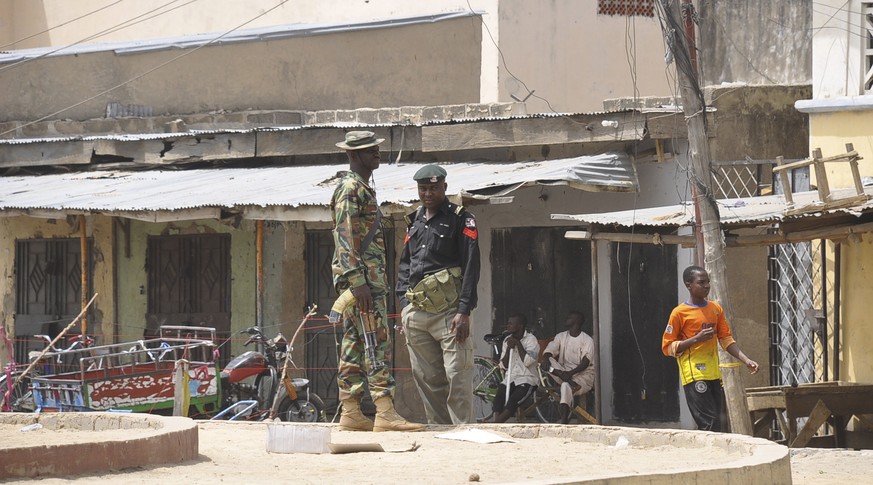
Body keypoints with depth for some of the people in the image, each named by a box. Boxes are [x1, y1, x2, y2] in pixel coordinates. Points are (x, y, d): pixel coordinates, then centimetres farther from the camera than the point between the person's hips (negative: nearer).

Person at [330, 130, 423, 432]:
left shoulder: (363, 188, 21)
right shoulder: (350, 189, -11)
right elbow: (345, 238, -18)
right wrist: (357, 281, -24)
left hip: (369, 279, 10)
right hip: (362, 279, -10)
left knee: (354, 345, 8)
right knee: (377, 342, -15)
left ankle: (351, 413, 8)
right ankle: (385, 413, -20)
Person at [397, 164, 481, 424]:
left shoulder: (460, 219, 0)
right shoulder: (414, 222, 19)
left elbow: (471, 267, -6)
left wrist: (464, 311, -14)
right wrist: (404, 304, 13)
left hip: (448, 311, -6)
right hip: (416, 312, 6)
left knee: (457, 376, -11)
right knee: (426, 377, 6)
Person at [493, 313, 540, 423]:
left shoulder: (531, 339, -3)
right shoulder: (507, 340, 13)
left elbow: (528, 361, -17)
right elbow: (504, 366, 9)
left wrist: (518, 344, -13)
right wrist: (509, 348, -6)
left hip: (527, 378, -5)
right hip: (510, 378, 5)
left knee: (513, 400, -30)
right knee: (499, 397, -25)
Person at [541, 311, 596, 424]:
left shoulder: (587, 340, -5)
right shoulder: (561, 336, 11)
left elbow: (585, 363, -16)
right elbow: (548, 351, -2)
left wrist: (571, 373, -32)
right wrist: (546, 359, -27)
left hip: (583, 375, -5)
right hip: (564, 373, 5)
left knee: (566, 385, -37)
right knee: (548, 362, -21)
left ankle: (564, 422, -42)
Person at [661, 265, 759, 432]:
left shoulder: (716, 309, 11)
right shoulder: (679, 313, -6)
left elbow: (726, 339, 14)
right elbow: (667, 347, -5)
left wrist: (746, 360, 1)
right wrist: (696, 339, -16)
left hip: (714, 375, 6)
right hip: (694, 375, -6)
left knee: (714, 424, 5)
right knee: (711, 424, -14)